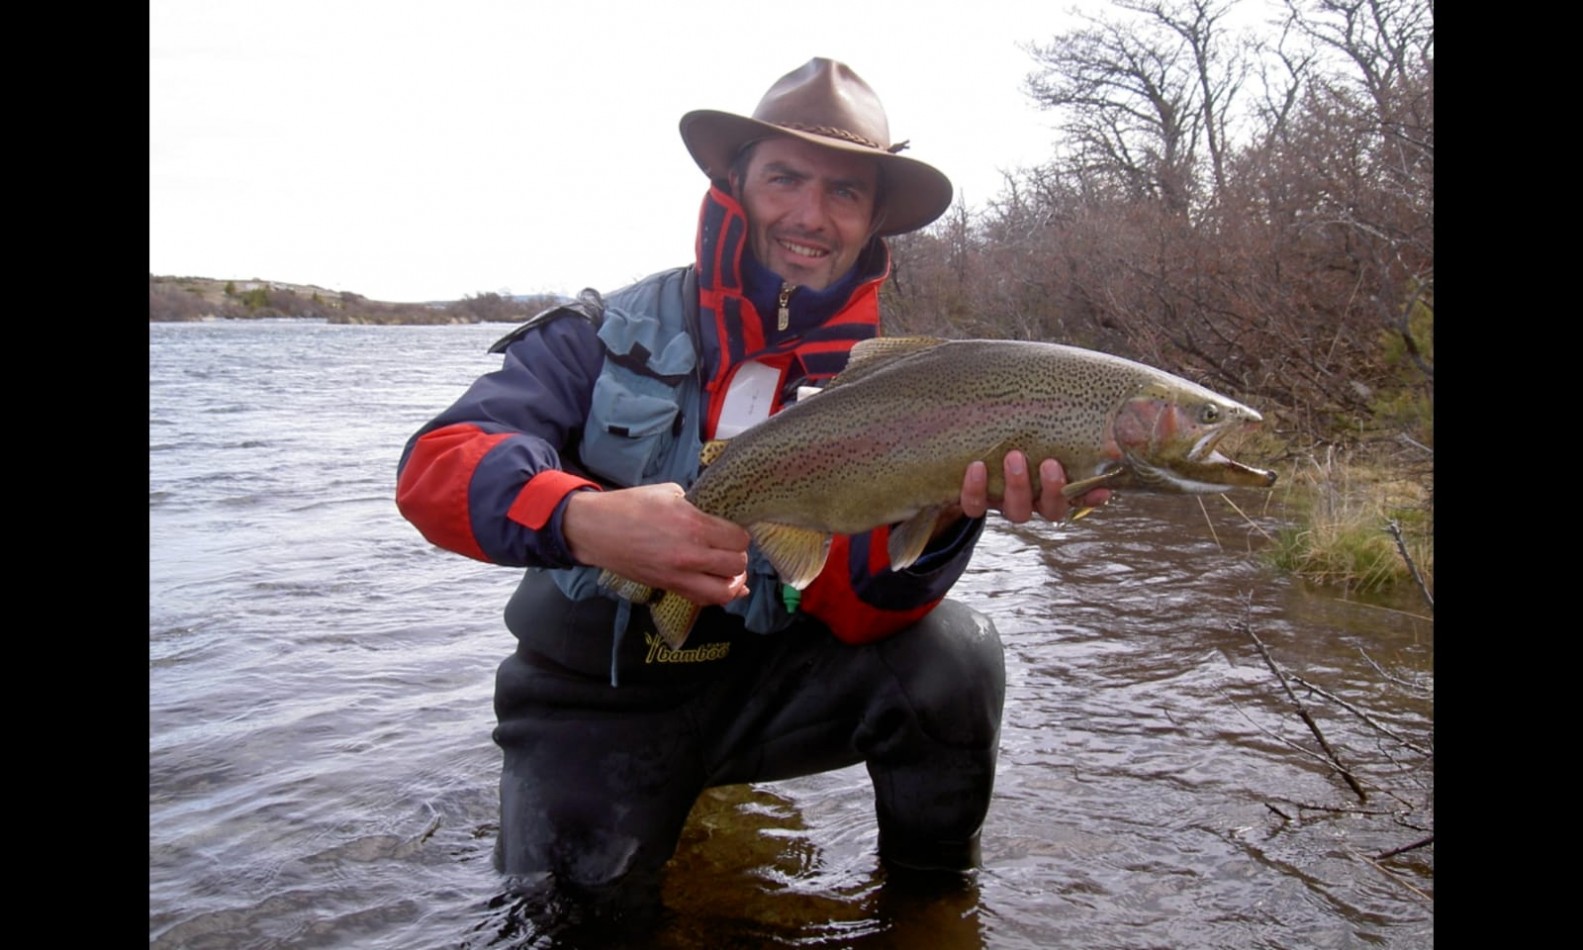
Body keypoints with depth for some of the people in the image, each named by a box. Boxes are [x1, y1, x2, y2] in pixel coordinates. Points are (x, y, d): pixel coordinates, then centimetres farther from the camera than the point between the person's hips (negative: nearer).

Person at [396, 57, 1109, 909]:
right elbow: (436, 462, -19)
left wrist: (949, 508, -37)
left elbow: (852, 610, -15)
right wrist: (584, 520, -40)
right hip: (595, 702, 0)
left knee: (953, 650, -21)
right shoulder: (612, 334, -7)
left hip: (766, 683, 1)